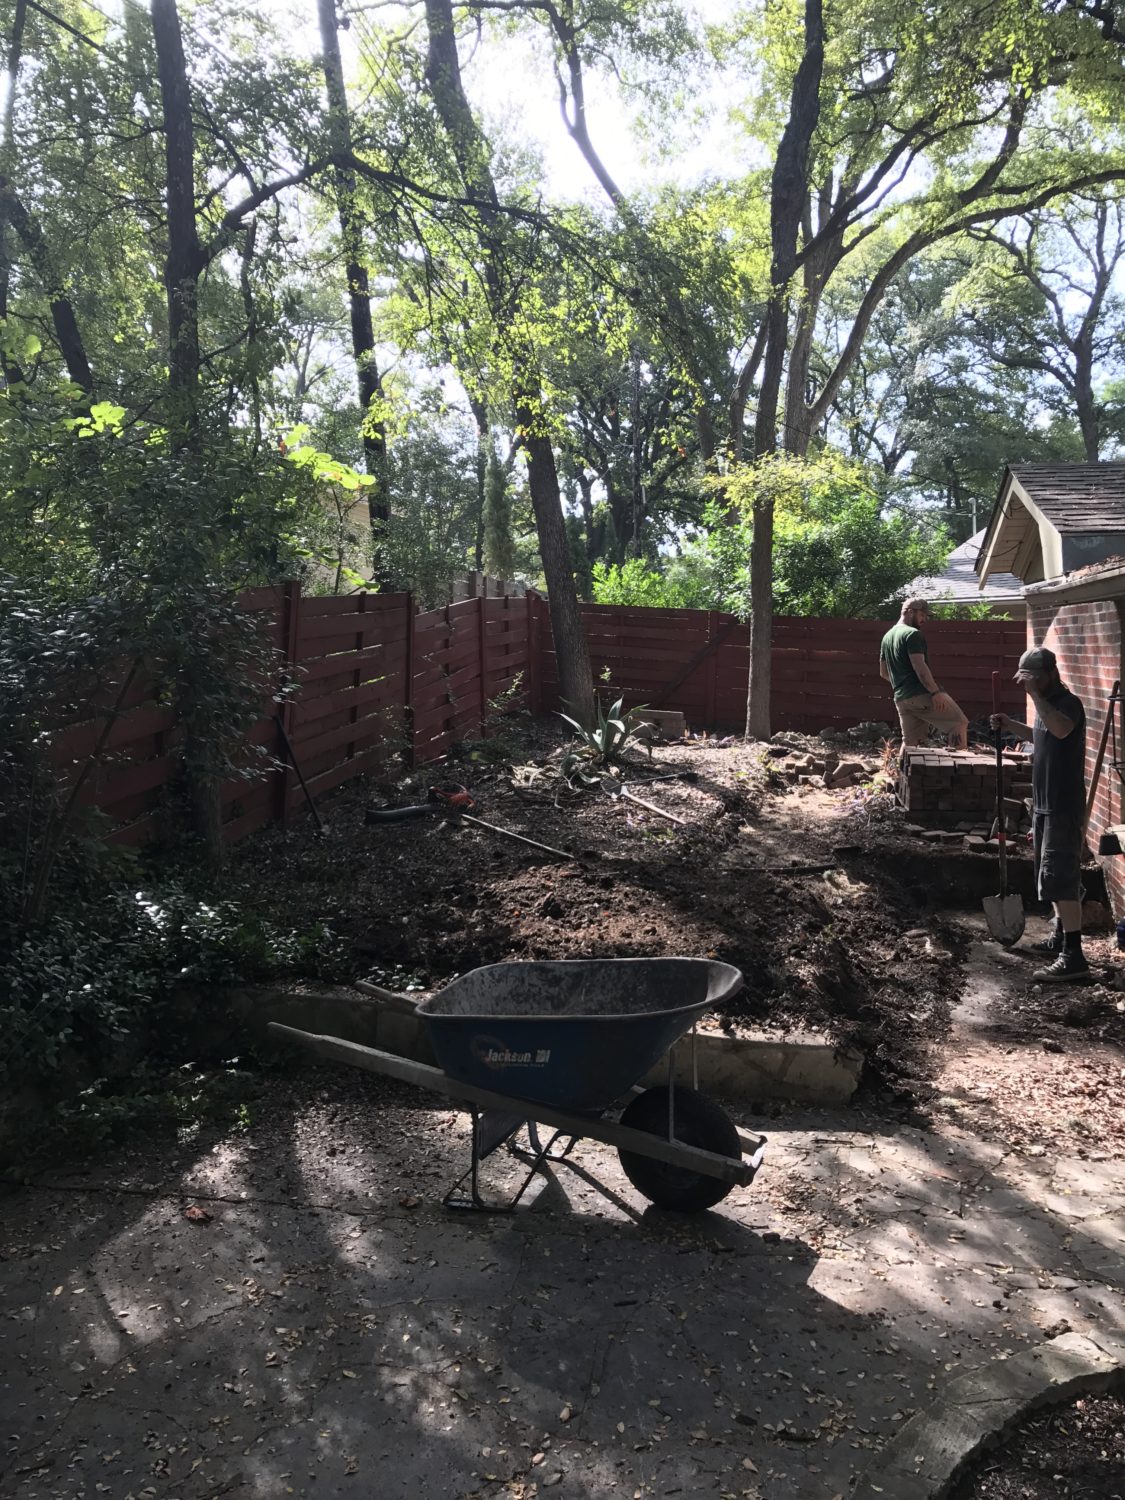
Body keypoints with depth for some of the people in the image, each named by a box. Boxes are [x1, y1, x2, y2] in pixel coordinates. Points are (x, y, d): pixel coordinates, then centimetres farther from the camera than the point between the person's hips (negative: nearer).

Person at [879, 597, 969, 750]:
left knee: (910, 742, 9)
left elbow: (883, 673, 24)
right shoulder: (913, 634, -9)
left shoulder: (887, 637, 18)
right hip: (922, 695, -8)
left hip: (901, 698, 8)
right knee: (960, 723, -1)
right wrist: (936, 692, -20)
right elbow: (919, 667, -20)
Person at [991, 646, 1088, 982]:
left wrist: (1035, 693, -33)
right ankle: (1060, 937, 30)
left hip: (1064, 808, -10)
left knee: (1059, 877, -12)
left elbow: (1060, 729, -39)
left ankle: (1074, 955, -10)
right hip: (1045, 805, 10)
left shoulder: (1069, 702, -16)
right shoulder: (1048, 703, 13)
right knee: (1051, 876, 18)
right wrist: (1010, 725, 14)